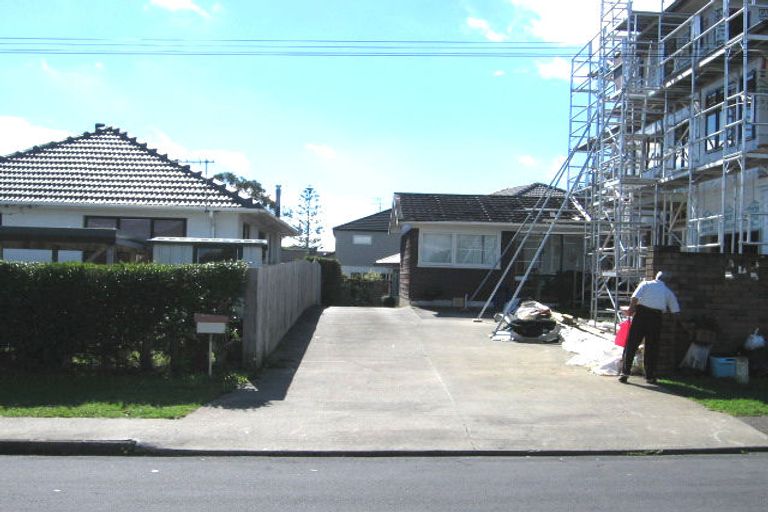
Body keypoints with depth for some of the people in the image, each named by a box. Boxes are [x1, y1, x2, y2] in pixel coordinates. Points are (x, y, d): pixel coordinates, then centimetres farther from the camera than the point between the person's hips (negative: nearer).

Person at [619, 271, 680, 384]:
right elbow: (675, 311, 15)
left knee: (631, 345, 1)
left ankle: (625, 373, -3)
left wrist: (631, 308, -2)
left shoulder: (645, 284, 13)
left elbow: (635, 297, -5)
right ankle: (650, 376, 13)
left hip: (641, 312, -1)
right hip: (656, 316, 1)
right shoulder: (668, 292, 19)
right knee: (651, 347, 10)